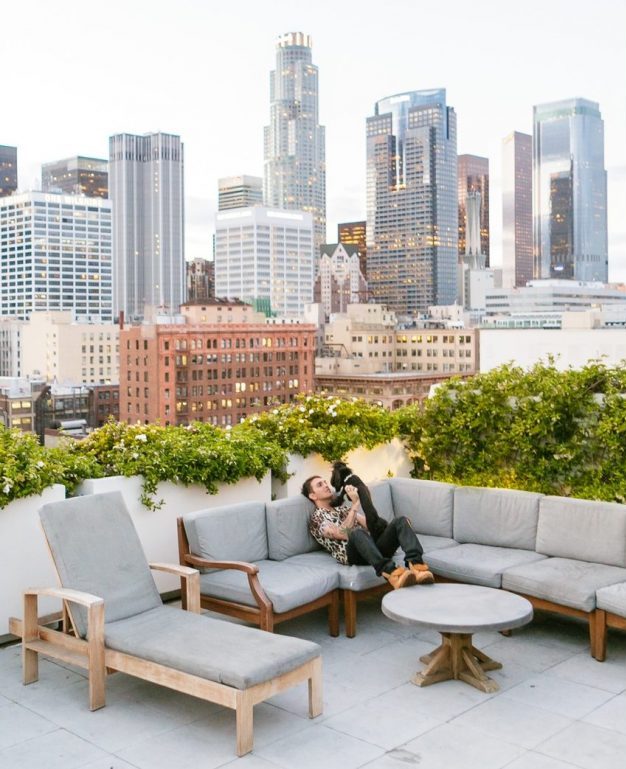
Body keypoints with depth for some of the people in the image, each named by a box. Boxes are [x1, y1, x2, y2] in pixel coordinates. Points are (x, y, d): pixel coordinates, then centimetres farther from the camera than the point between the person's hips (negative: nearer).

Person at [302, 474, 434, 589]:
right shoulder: (316, 518, 9)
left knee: (401, 521, -18)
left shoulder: (343, 508, 33)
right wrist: (355, 504, -9)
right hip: (352, 554, -7)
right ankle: (391, 573, -59)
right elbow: (343, 534, -9)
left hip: (372, 545, 7)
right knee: (357, 532, -40)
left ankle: (416, 565, -45)